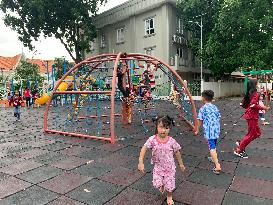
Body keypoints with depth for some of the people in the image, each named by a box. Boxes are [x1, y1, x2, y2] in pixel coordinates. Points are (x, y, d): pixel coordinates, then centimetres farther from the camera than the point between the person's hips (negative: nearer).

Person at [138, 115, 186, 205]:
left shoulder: (171, 141, -19)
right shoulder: (152, 139, -21)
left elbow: (177, 152, -4)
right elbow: (144, 149, -18)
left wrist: (181, 164, 7)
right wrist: (141, 162, -23)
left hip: (169, 167, 0)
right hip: (158, 166, 1)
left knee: (169, 184, 9)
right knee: (157, 184, 0)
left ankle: (169, 196, 44)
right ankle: (162, 186, 39)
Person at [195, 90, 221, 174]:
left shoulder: (203, 108, -10)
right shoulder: (215, 107, 8)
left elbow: (200, 121, -8)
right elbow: (218, 118, 12)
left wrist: (197, 130, 4)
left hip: (209, 131, -7)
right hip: (216, 130, 7)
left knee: (212, 148, -5)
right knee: (214, 145, 26)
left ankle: (217, 166, -11)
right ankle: (214, 158, 46)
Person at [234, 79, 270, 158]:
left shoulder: (248, 93, 10)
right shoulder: (255, 94, -15)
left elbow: (242, 104, 12)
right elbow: (253, 105, -24)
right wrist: (264, 108, -14)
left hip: (249, 115, 9)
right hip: (252, 116, -9)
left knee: (257, 133, 19)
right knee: (251, 134, 2)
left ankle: (241, 143, 18)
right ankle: (239, 150, 7)